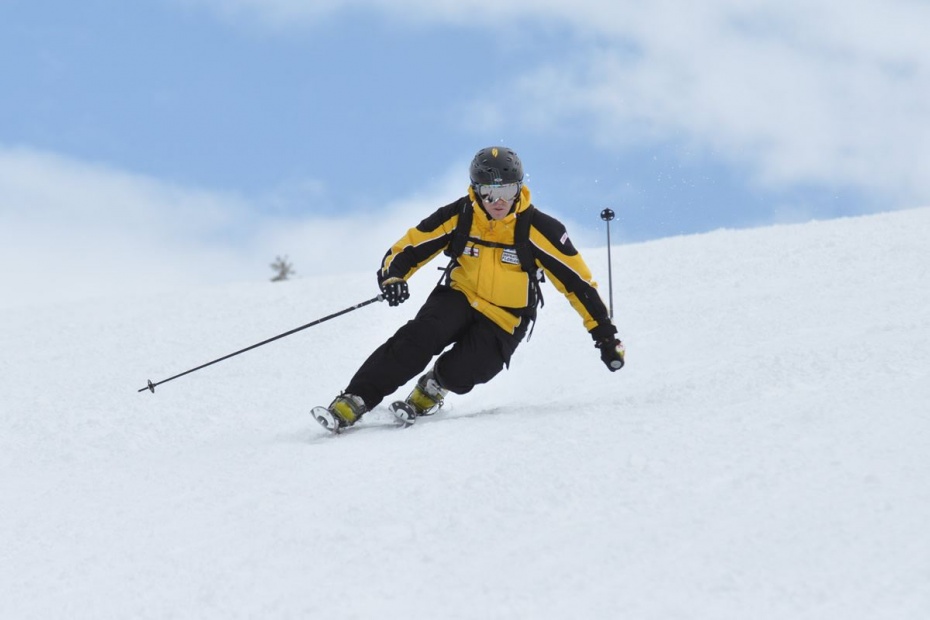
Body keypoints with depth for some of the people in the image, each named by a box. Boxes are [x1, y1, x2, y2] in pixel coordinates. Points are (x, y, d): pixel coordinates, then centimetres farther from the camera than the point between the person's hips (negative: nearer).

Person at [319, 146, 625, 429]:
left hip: (503, 322, -1)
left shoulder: (537, 228, -16)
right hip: (460, 298, 1)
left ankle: (432, 389, 8)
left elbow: (577, 281, -11)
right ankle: (353, 402, -25)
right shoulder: (458, 216, -10)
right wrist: (392, 275, -28)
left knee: (461, 372, -28)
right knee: (419, 337, -29)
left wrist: (604, 333, -11)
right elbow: (407, 248, -5)